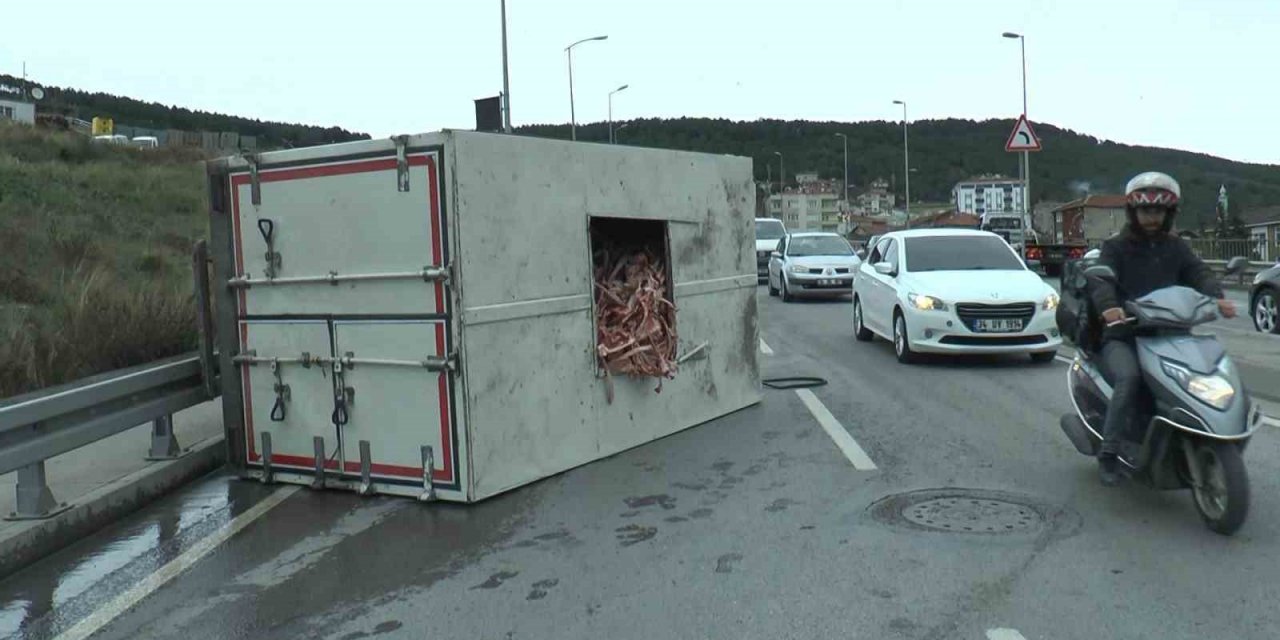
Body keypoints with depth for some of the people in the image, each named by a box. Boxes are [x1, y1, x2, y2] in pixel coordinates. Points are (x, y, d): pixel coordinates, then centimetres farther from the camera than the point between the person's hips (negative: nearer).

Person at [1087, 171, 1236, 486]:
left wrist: (1217, 297, -22)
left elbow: (1199, 272, 2)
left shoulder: (1176, 247, 18)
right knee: (1129, 378, -31)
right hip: (1122, 337, -4)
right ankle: (1108, 454, -25)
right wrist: (1109, 306, -35)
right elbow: (1100, 280, -12)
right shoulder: (1116, 247, 6)